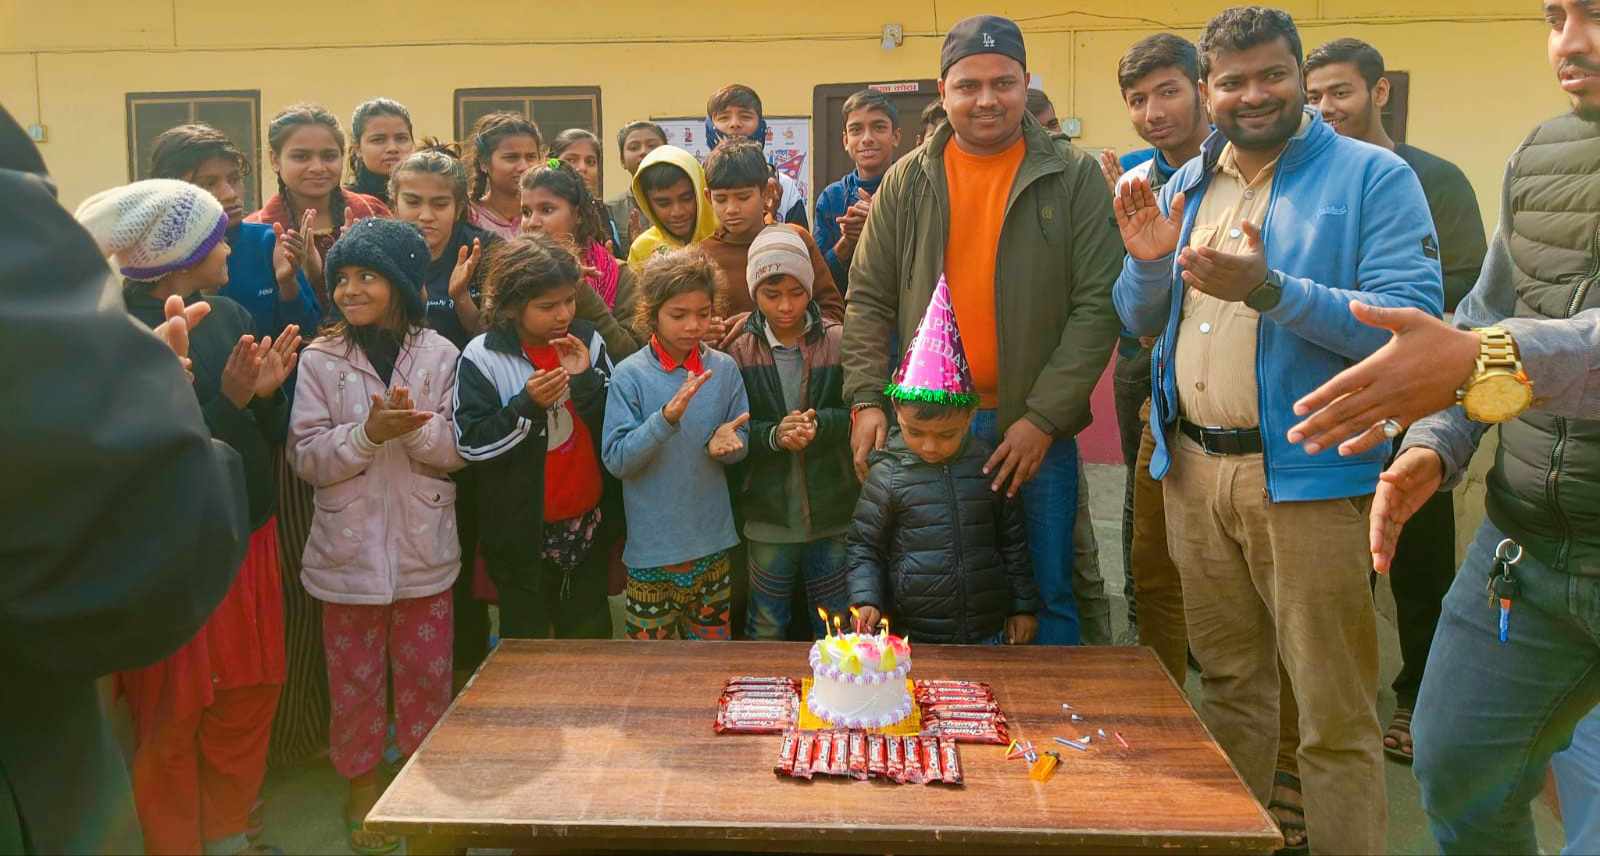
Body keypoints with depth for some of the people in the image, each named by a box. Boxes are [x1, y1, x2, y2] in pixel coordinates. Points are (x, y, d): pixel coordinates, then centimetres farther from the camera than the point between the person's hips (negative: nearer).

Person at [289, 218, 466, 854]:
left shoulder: (439, 355, -2)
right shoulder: (321, 358, -4)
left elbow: (458, 451, -3)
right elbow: (307, 458, -8)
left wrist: (419, 427, -22)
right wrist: (368, 433, -23)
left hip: (423, 545, 1)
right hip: (350, 547, 0)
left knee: (426, 675, 12)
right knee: (355, 678, 12)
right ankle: (362, 785, 32)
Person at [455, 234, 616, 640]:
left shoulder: (587, 341, -4)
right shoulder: (482, 357, -12)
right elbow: (470, 443, -13)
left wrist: (585, 380, -18)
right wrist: (526, 405, -24)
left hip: (587, 520, 3)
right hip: (521, 531, -3)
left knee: (591, 635, 19)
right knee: (525, 639, 15)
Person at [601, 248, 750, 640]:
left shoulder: (724, 368, -2)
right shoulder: (630, 375, -10)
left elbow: (741, 445, 5)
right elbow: (616, 460, -16)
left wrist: (725, 441, -18)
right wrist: (667, 417, -28)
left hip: (712, 538, 3)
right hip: (652, 544, -3)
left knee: (713, 643, 17)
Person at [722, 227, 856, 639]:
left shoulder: (839, 341, -5)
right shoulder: (739, 349, -4)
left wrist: (821, 424, -23)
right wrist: (773, 435, -22)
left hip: (833, 511, 0)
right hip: (768, 516, 0)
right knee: (765, 629, 15)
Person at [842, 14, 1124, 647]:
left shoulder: (1074, 178, -1)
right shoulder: (907, 182, 6)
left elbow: (1097, 305, -6)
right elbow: (868, 300, 7)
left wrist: (1043, 418, -12)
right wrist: (867, 400, -6)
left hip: (1038, 429, -2)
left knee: (1051, 592, 8)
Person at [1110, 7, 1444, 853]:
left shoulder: (1372, 176, -6)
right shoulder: (1187, 185, 11)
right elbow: (1141, 324, 14)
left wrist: (1267, 289, -26)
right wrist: (1147, 261, -7)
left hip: (1306, 475, -5)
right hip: (1193, 468, 6)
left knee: (1335, 717, 0)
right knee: (1230, 686, 19)